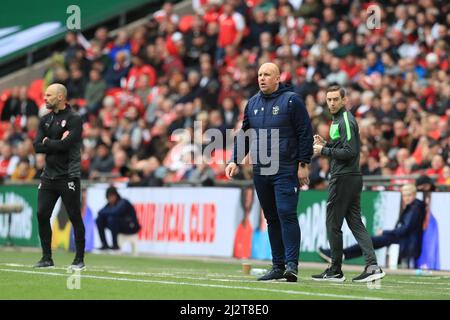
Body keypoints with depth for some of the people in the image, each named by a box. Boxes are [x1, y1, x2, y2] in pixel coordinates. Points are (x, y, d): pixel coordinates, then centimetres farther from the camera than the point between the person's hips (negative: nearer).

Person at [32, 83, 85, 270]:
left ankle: (79, 259, 5)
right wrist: (58, 143, -11)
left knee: (75, 218, -2)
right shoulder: (45, 120, 12)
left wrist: (47, 142, -7)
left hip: (68, 176, -6)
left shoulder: (74, 119, -7)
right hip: (48, 175, 6)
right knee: (42, 215, 0)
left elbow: (65, 144, -20)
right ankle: (47, 258, 10)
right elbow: (37, 146, 1)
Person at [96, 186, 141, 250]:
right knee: (99, 220, -3)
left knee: (112, 218, -32)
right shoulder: (110, 204, 3)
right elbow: (100, 212, -2)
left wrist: (104, 212, -21)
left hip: (131, 227, -8)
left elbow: (115, 212, -37)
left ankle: (115, 245, -23)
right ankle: (105, 245, -2)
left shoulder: (123, 202, -21)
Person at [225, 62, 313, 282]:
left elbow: (305, 133, -6)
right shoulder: (252, 103, 14)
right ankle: (278, 266, 12)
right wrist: (235, 161, 9)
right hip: (260, 171, 6)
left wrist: (303, 164, -10)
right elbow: (244, 135, 20)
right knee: (271, 218, 8)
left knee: (286, 213, -15)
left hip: (286, 171, -6)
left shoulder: (291, 100, -4)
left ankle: (292, 264, -16)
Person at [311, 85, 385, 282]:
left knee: (333, 224, -2)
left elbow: (349, 152, -20)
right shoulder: (338, 119, 18)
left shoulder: (345, 121, -13)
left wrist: (324, 151, -13)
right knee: (355, 223, 5)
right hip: (352, 178, 10)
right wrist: (326, 144, 11)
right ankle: (372, 266, -5)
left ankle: (335, 271, 5)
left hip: (343, 178, -10)